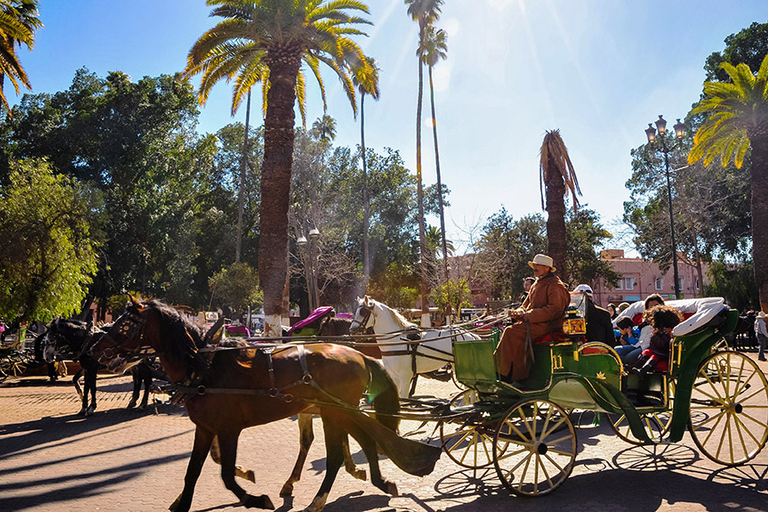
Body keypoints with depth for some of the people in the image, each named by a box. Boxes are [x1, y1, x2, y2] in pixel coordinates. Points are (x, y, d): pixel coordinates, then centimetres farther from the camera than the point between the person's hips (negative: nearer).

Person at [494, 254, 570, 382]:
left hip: (545, 325, -9)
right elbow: (526, 305, 23)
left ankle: (504, 374, -19)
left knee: (511, 332, -23)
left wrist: (528, 315, -19)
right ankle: (519, 375, -9)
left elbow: (554, 309, -19)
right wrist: (518, 312, -1)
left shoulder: (554, 286, -8)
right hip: (533, 323, 9)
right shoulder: (536, 284, 21)